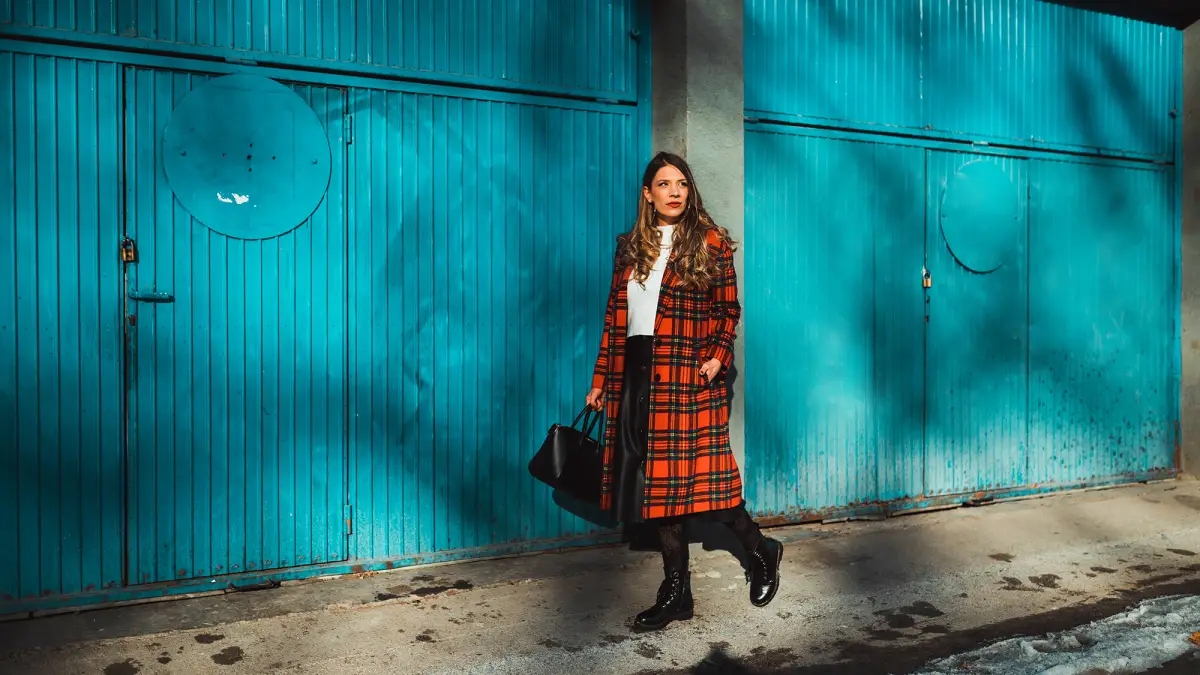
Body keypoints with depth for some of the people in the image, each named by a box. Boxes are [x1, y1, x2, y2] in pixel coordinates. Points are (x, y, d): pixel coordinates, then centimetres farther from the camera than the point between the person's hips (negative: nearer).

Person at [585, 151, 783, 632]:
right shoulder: (630, 247, 14)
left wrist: (718, 357, -15)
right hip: (636, 374, 5)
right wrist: (600, 381, 12)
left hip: (688, 375, -4)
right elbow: (614, 317, 13)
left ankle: (761, 550, 22)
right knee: (656, 479, 6)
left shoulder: (710, 242, 2)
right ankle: (676, 593, 16)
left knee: (695, 472, -4)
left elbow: (729, 310, 1)